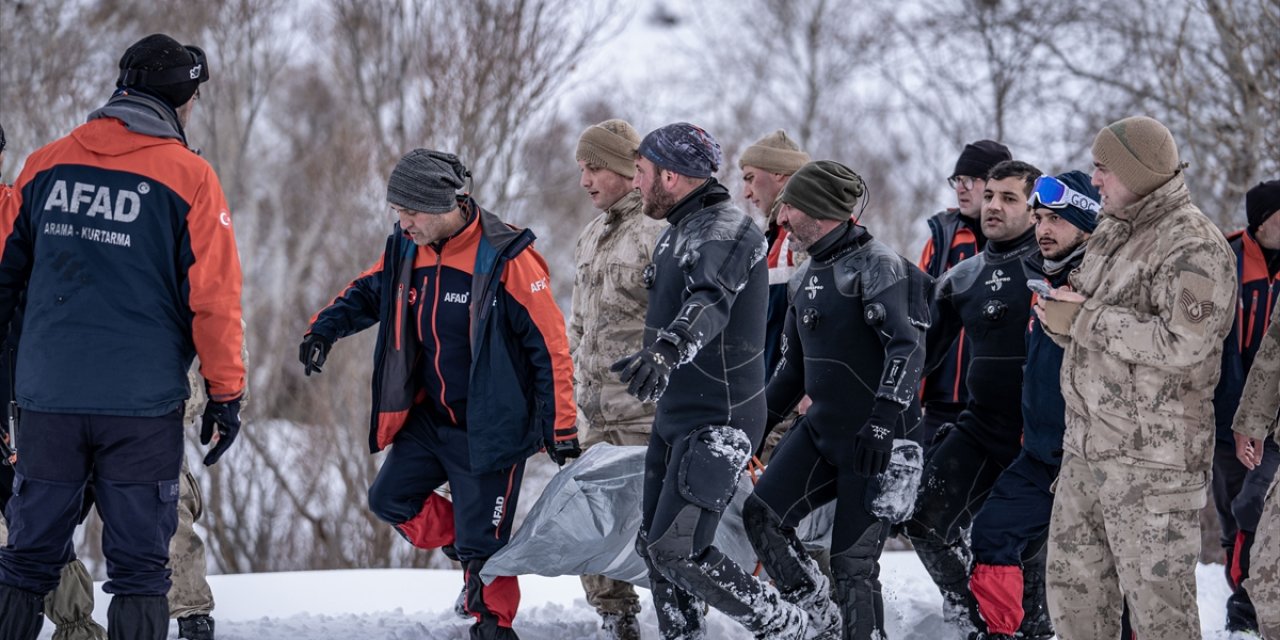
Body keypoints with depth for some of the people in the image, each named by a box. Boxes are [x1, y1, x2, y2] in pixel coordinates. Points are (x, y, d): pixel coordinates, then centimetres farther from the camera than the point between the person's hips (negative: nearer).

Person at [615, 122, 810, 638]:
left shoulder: (726, 232, -18)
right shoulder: (677, 233, 13)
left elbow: (711, 301, -38)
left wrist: (666, 348, -55)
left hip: (717, 422, -10)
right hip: (674, 416, 10)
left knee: (678, 549, -15)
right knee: (655, 546, 8)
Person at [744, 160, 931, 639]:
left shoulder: (876, 266, -12)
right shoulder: (810, 276, 15)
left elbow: (907, 348, -24)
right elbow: (793, 367, 26)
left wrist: (883, 421, -34)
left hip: (874, 441, -8)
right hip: (822, 428, 8)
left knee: (852, 563, -7)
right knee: (762, 515, -7)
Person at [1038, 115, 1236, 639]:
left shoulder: (1193, 247, -14)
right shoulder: (1110, 233, 15)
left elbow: (1183, 345, -26)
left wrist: (1086, 320, -20)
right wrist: (1061, 317, -1)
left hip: (1151, 461, -9)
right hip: (1085, 449, 9)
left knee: (1157, 598, -5)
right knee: (1074, 585, 16)